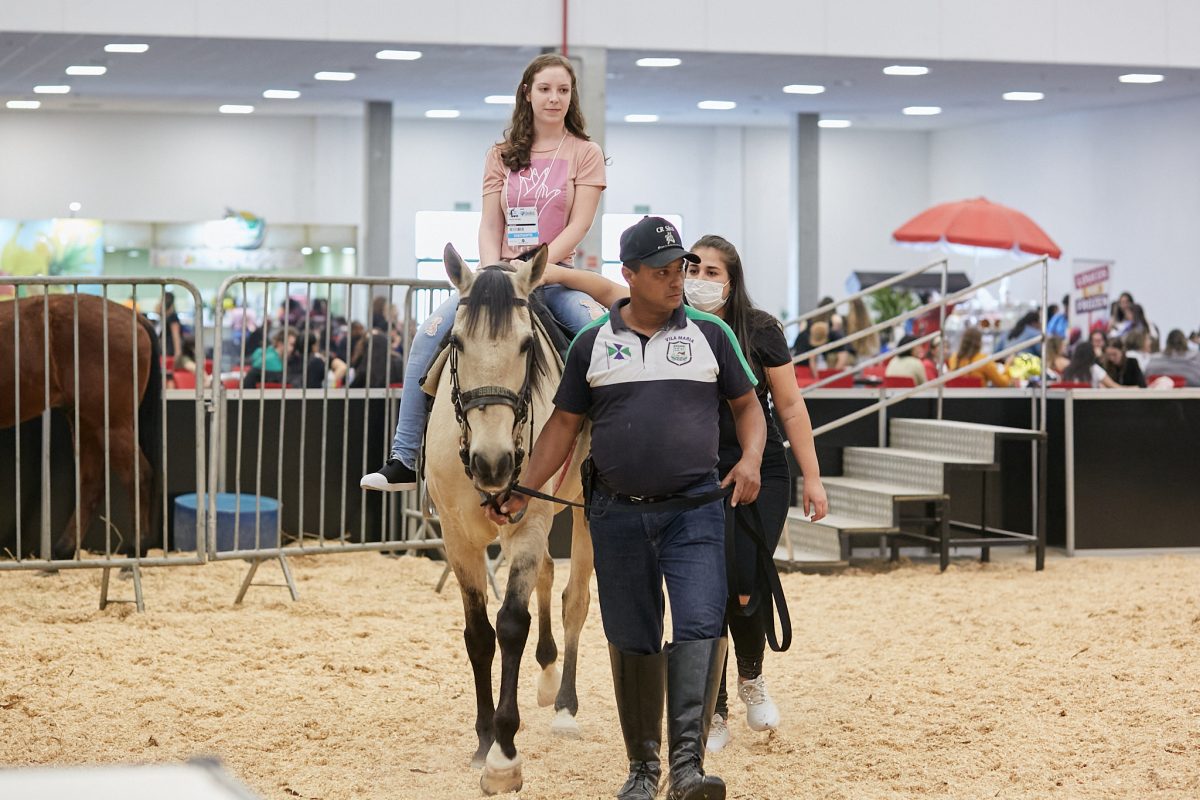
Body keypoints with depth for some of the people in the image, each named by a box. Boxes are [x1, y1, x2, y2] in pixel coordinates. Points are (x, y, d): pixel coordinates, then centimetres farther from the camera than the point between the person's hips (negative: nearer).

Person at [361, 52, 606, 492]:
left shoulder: (585, 153, 3)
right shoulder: (502, 156, 12)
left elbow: (578, 225, -6)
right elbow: (489, 226, 7)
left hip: (555, 276, -2)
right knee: (429, 334, -20)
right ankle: (403, 460, -18)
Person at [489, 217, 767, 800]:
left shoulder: (711, 334, 5)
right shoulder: (592, 343, 6)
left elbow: (747, 404, 11)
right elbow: (563, 425, 10)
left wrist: (750, 458, -8)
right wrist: (521, 493, 4)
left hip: (695, 511, -1)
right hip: (618, 514, 1)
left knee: (700, 626, -17)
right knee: (632, 641, 8)